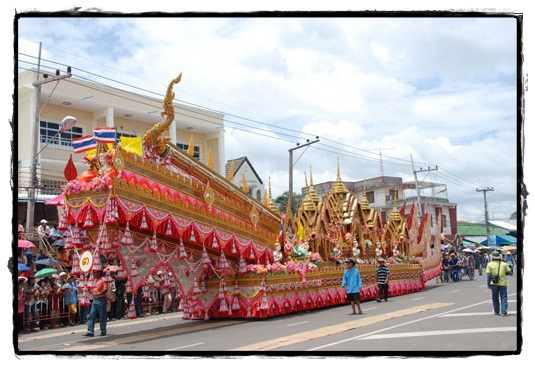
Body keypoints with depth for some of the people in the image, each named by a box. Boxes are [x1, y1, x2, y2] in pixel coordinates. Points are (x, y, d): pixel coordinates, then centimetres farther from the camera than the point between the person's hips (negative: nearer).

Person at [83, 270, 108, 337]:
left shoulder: (103, 280, -12)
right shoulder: (96, 280, 15)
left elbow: (105, 290, -21)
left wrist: (98, 294, -31)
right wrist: (91, 291, 5)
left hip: (101, 300, -9)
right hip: (95, 300, 9)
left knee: (102, 316, 1)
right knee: (91, 316, 3)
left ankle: (103, 331, 11)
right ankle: (90, 331, 4)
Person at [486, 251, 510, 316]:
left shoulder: (490, 264, -4)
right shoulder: (504, 264, -2)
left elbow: (489, 275, -9)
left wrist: (488, 283, -5)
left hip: (494, 283, 0)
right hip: (502, 283, 0)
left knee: (495, 298, 14)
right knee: (503, 297, 4)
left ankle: (496, 312, 20)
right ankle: (504, 312, -6)